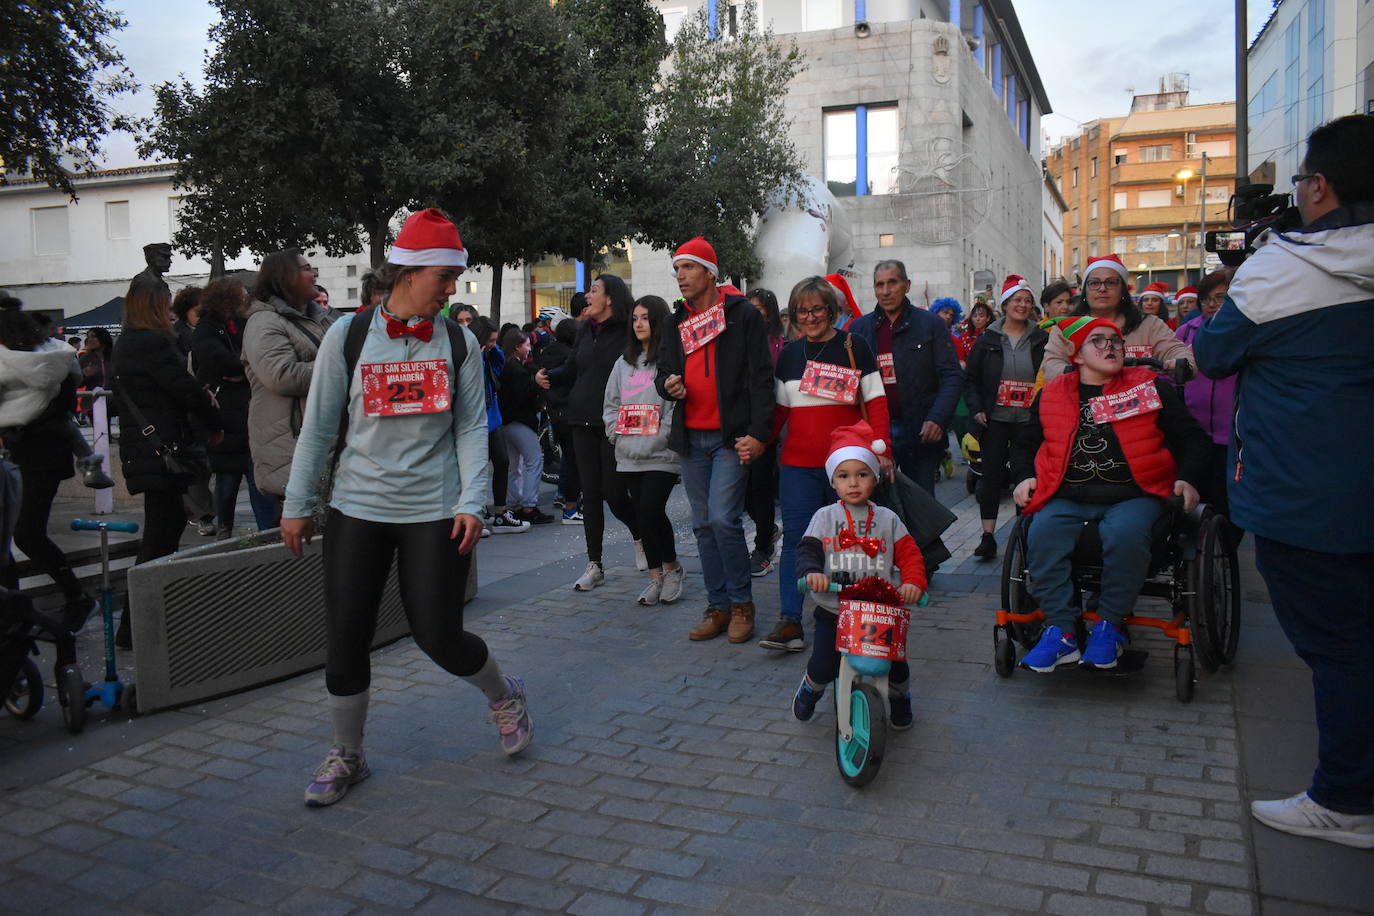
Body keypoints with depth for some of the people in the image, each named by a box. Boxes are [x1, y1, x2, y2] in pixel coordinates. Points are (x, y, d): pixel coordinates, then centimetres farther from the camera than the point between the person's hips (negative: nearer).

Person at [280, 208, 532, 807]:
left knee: (439, 636, -2)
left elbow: (471, 427, 1)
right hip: (357, 509, 1)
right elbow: (318, 425, 3)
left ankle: (505, 696, 29)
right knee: (345, 640, 5)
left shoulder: (459, 342, 2)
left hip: (434, 511, -1)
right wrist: (297, 505, 4)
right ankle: (346, 757, 26)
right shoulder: (348, 335, 0)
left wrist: (471, 501, -10)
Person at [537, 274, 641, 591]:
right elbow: (572, 370, 21)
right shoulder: (585, 331, 14)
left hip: (615, 422, -6)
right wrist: (548, 376, 3)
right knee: (590, 493, 5)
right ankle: (594, 566, 12)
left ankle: (640, 538, 28)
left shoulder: (628, 332, -6)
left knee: (613, 491, -4)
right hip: (584, 421, 6)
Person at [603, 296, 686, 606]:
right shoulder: (624, 362, 16)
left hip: (661, 455, -7)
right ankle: (656, 576, 19)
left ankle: (672, 567, 11)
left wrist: (661, 436, -16)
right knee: (642, 514, 9)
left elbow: (678, 402, -12)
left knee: (651, 511, -13)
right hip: (629, 455, 7)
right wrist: (617, 432, 7)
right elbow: (611, 403, 20)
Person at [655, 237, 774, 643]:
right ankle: (718, 607, 18)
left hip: (731, 437, -6)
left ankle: (742, 604, 3)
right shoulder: (676, 323, 14)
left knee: (723, 519, -14)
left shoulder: (743, 315, -4)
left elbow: (761, 378, -7)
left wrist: (758, 434, -15)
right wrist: (666, 384, -3)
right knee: (703, 525, 8)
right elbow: (664, 371, 22)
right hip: (692, 438, 6)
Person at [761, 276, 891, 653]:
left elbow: (875, 401, 0)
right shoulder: (789, 354, 13)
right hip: (798, 465, 3)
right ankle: (790, 621, -3)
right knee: (795, 537, -3)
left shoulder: (854, 347, 2)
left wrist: (881, 446, -11)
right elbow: (779, 409, 16)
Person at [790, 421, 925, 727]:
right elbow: (807, 549, -6)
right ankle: (810, 689, 31)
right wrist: (811, 572, -27)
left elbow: (909, 554, 2)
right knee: (824, 665, -7)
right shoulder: (825, 517, 3)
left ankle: (899, 697, 36)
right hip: (833, 609, -1)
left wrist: (913, 581, -18)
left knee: (895, 664, -1)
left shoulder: (887, 518, 5)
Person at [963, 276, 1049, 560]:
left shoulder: (1041, 339, 5)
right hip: (995, 419, 0)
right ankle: (988, 537, 4)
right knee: (992, 475, -1)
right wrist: (976, 409, -4)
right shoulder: (988, 339, 5)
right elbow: (970, 379, 9)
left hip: (1028, 420, 0)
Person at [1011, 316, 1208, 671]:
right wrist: (1024, 476, 7)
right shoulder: (1052, 393, 18)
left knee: (1126, 535, -35)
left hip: (1132, 495, -1)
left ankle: (1108, 627, -16)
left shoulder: (1151, 387, 15)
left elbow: (1191, 438, 16)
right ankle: (1061, 631, -23)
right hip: (1067, 497, 2)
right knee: (1042, 535, -30)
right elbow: (1025, 443, 26)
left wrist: (1187, 478, -1)